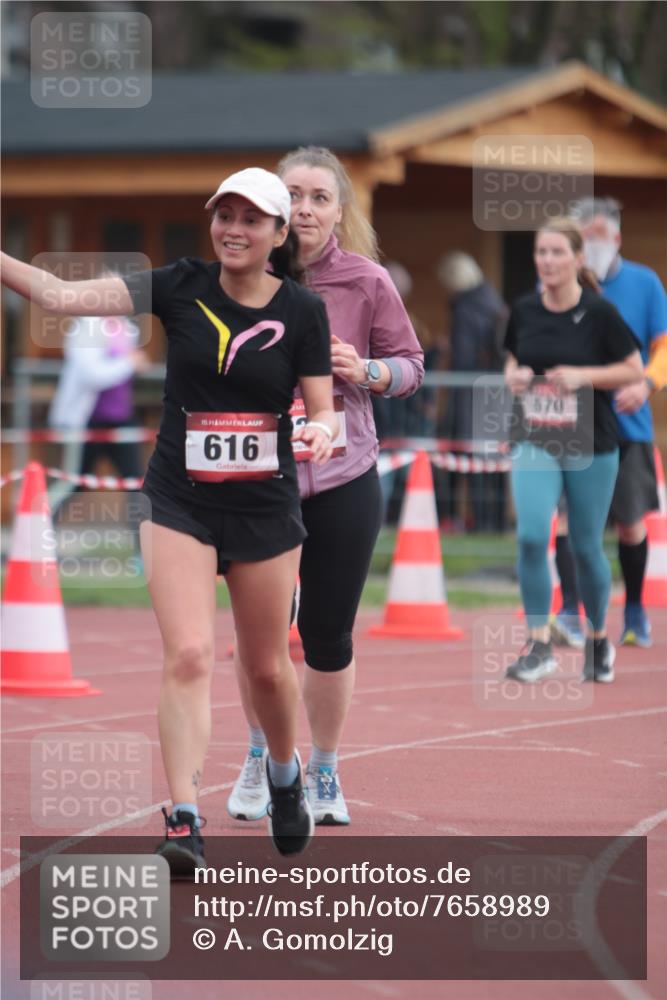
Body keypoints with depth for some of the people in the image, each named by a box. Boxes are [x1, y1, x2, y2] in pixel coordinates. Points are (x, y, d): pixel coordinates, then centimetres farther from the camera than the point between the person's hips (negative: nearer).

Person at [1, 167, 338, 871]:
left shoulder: (303, 311, -4)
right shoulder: (180, 287, -5)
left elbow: (323, 411, -1)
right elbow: (66, 295, -12)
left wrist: (321, 431, -24)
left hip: (265, 506, 1)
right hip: (179, 501, -1)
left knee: (267, 667, 14)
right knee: (188, 655, -15)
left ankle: (284, 773, 44)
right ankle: (184, 822, -16)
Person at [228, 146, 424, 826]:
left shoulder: (366, 282, -5)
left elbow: (410, 364, 3)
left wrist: (366, 372, -16)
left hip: (342, 482, -1)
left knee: (328, 636, 5)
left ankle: (324, 773, 25)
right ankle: (261, 757, 34)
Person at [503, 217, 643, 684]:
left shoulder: (600, 313, -9)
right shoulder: (524, 311, 2)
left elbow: (634, 370, -3)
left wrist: (583, 375, -17)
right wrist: (515, 375, -5)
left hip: (591, 447, -2)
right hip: (534, 443, 2)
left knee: (587, 546, 7)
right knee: (531, 536, -18)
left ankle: (599, 640, 29)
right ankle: (539, 645, -11)